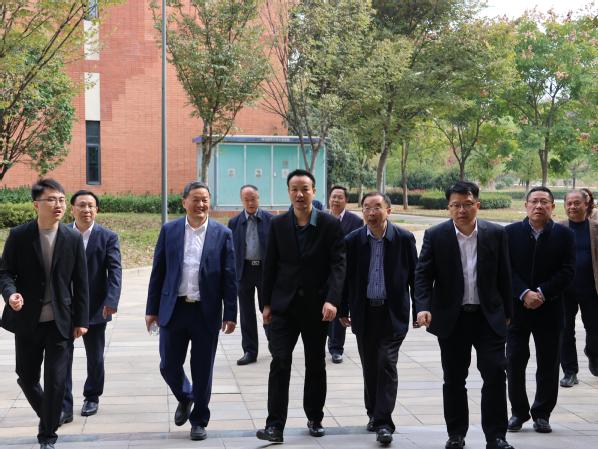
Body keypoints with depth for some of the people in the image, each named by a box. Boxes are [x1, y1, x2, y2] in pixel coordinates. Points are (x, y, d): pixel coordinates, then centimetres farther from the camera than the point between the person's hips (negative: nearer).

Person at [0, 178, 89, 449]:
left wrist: (81, 319, 1)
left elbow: (80, 282, 2)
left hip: (60, 322, 0)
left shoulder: (73, 239, -2)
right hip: (27, 321, 1)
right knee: (26, 378, 12)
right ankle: (48, 414, 41)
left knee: (56, 381, -1)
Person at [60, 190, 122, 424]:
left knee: (95, 356, 13)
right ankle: (64, 407, 1)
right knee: (63, 355, -3)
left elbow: (115, 271, -10)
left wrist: (111, 301, -23)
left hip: (95, 307, -1)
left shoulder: (108, 237, -3)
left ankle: (92, 398, 32)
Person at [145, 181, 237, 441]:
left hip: (206, 313, -1)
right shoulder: (169, 231, 3)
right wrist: (152, 309, 3)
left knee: (202, 371, 6)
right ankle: (184, 398, 37)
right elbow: (158, 272, 5)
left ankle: (199, 420, 24)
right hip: (173, 310, 1)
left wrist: (230, 314, -4)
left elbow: (229, 277, -1)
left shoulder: (222, 234, 0)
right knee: (169, 366, 6)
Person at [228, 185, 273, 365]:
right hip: (244, 270, 2)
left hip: (265, 269, -2)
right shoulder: (234, 222, 5)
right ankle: (249, 351, 15)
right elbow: (231, 249, 5)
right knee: (246, 313, 6)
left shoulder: (270, 219, 0)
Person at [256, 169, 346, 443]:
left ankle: (314, 418, 28)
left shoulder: (330, 225, -5)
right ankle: (275, 425, -7)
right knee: (280, 362, -8)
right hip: (284, 305, 1)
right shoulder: (278, 224, 1)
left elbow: (338, 265, -10)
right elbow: (270, 266, 5)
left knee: (316, 364, 12)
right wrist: (266, 303, 4)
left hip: (316, 306, 0)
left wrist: (332, 300, -22)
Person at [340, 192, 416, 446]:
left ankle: (384, 423, -4)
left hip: (393, 313, -2)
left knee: (387, 365, -8)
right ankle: (373, 413, 27)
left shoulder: (404, 239, -4)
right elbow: (346, 277, 6)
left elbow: (415, 275, 1)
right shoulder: (353, 241, 0)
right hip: (364, 313, 2)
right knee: (370, 366, 11)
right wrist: (344, 310, 8)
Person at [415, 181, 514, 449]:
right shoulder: (435, 236, -6)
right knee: (454, 379, 9)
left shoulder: (496, 234, -2)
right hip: (452, 318, 0)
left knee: (495, 374, -4)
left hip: (489, 316, 0)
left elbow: (503, 276, 4)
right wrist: (423, 307, -23)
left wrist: (506, 312, 7)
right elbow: (423, 275, -8)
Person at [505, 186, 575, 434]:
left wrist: (542, 293, -14)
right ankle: (519, 412, 17)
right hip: (517, 307, 0)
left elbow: (567, 271, -4)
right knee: (514, 362, 3)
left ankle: (542, 414, 19)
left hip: (549, 309, 0)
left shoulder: (564, 234, 2)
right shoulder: (511, 232, 1)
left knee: (548, 364, 6)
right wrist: (524, 293, -16)